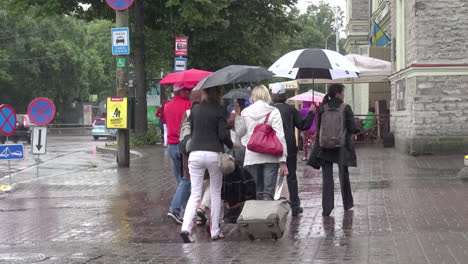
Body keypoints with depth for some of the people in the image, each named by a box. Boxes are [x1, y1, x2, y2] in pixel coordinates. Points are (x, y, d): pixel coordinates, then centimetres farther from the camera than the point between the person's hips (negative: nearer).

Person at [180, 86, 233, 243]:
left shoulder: (195, 109, 9)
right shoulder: (219, 110, -3)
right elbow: (223, 134, -7)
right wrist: (231, 146, 10)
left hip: (195, 153, 3)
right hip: (214, 154, -3)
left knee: (195, 194, 3)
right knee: (216, 193, 11)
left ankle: (186, 228, -16)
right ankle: (215, 232, 12)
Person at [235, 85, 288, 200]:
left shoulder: (245, 112, 5)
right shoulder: (273, 112, -2)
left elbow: (239, 132, 19)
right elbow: (280, 136, -8)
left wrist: (237, 115, 25)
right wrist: (283, 161, -9)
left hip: (251, 157, 3)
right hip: (270, 157, -2)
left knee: (256, 193, 12)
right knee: (268, 193, -4)